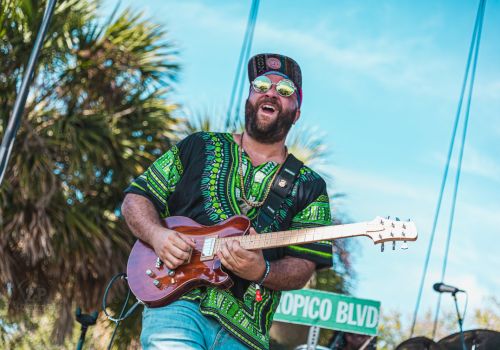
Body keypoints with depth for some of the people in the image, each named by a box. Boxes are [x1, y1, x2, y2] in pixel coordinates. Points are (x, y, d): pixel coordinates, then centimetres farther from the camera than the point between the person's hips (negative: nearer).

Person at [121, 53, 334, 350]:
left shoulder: (309, 187, 12)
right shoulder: (199, 147, 14)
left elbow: (303, 267, 5)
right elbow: (136, 198, 14)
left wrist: (262, 272, -16)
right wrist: (157, 234, -6)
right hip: (177, 299, -1)